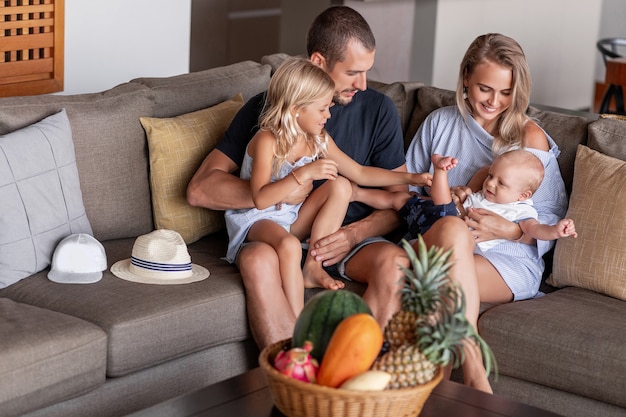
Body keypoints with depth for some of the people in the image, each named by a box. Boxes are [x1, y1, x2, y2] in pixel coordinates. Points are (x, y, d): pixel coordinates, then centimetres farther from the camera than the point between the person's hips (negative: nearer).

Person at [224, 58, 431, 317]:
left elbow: (360, 173, 8)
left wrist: (410, 178, 3)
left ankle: (313, 265, -13)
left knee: (341, 186, -13)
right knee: (289, 246, -39)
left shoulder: (320, 141, 1)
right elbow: (260, 199, -29)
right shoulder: (267, 141, -21)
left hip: (293, 218, 7)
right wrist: (304, 174, -34)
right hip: (256, 219, -7)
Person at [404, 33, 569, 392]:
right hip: (431, 246, 2)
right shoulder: (439, 123, 18)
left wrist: (511, 230, -14)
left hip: (510, 258, -2)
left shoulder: (531, 138, 8)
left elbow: (553, 220, 6)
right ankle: (475, 374, -44)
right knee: (453, 227, -38)